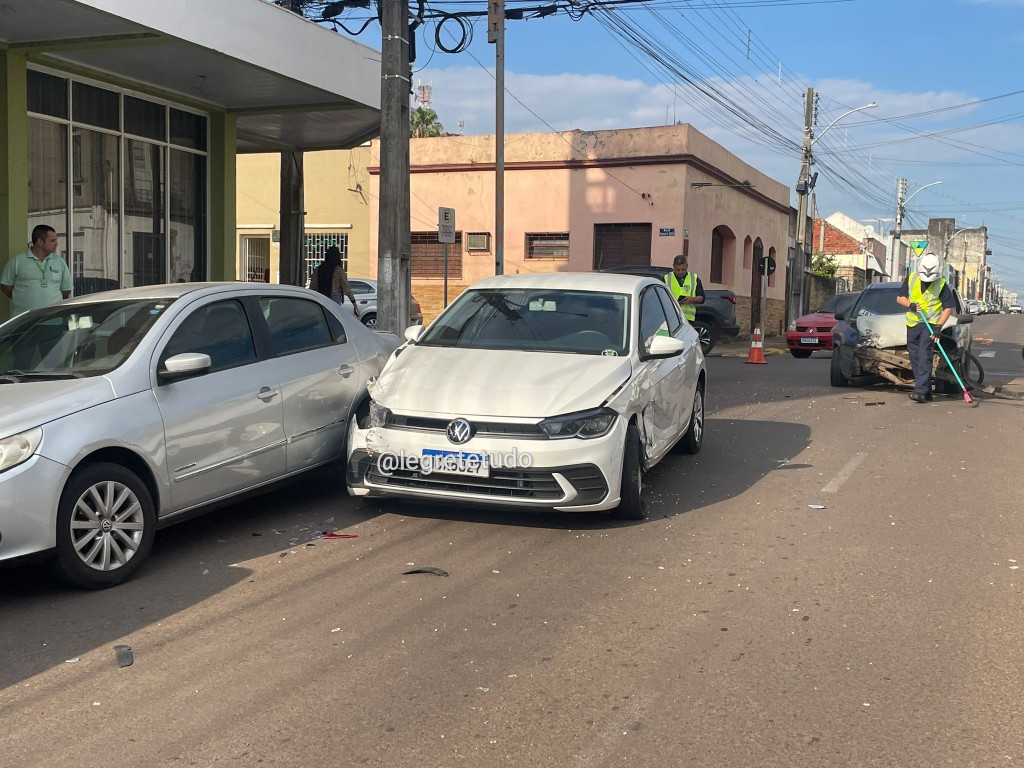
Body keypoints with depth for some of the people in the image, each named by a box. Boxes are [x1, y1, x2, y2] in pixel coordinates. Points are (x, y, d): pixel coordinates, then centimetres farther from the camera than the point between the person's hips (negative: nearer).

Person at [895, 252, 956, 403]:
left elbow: (949, 307, -6)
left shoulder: (941, 285, -9)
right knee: (915, 358, 7)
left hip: (931, 324, -5)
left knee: (924, 357, -16)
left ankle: (921, 391, -22)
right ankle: (926, 390, 16)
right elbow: (899, 297, 9)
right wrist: (909, 304, -13)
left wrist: (939, 326, -16)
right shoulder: (911, 279, 1)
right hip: (912, 324, 5)